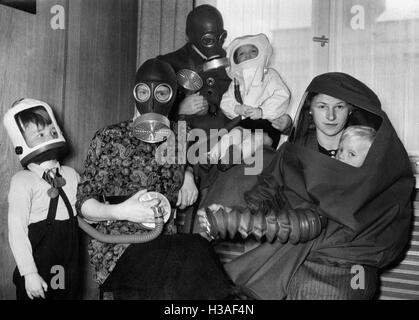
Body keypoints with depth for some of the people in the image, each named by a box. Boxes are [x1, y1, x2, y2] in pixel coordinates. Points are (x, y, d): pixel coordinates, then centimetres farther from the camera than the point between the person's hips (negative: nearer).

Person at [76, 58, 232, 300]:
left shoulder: (180, 136, 11)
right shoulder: (109, 139, 0)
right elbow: (84, 204, 2)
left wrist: (188, 175, 11)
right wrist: (120, 212, -18)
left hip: (168, 242, 4)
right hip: (119, 248, -4)